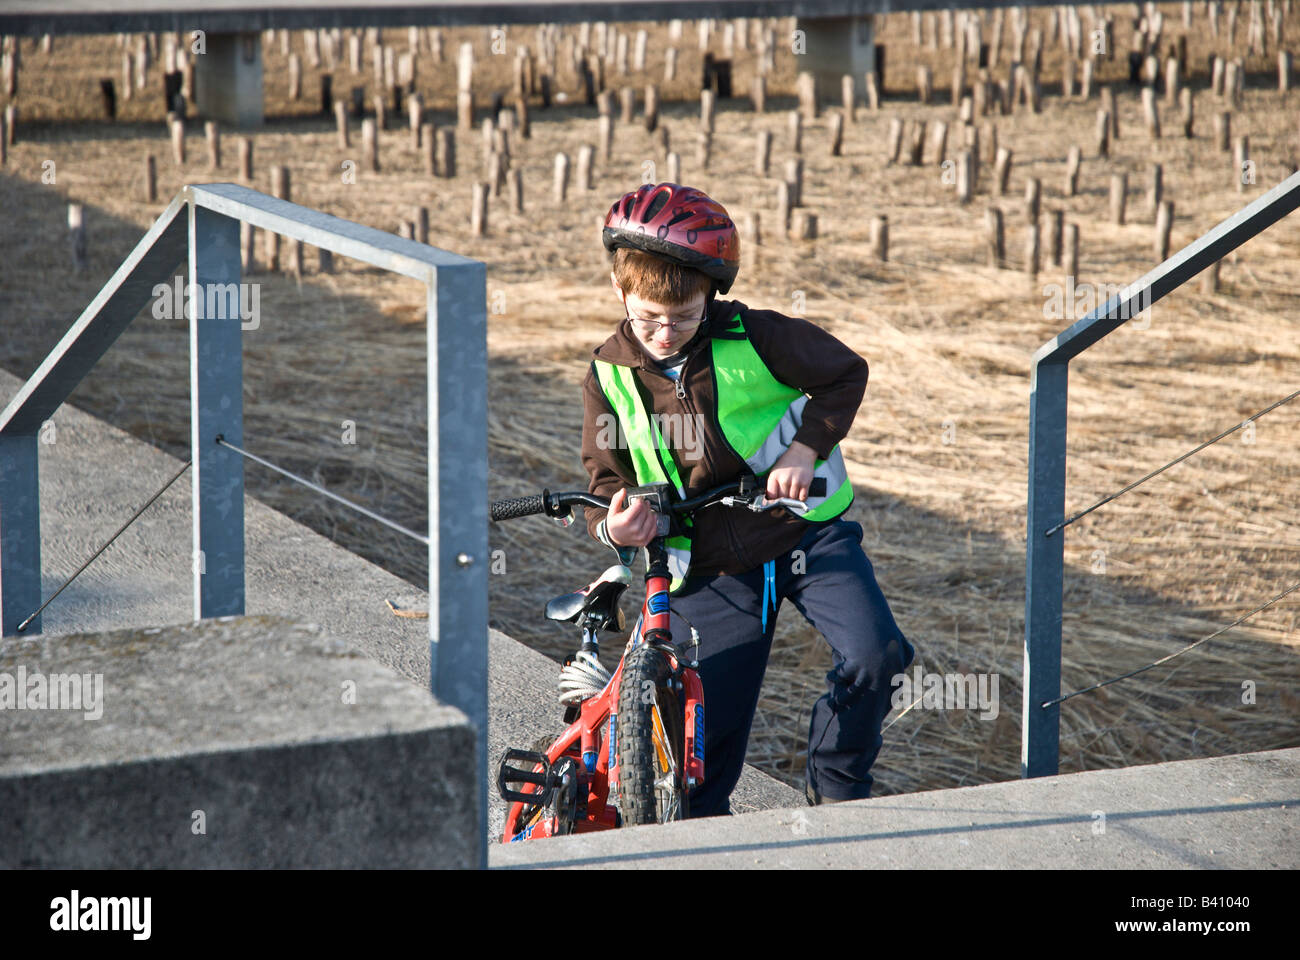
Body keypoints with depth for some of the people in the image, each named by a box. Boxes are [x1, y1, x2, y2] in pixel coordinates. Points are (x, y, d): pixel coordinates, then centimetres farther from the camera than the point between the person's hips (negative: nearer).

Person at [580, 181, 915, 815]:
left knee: (874, 653, -21)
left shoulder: (756, 337, -12)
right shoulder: (609, 374, -4)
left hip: (807, 531, -1)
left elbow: (845, 372, 1)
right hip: (711, 566, 2)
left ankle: (835, 785, 4)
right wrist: (615, 527, -20)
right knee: (706, 730, -4)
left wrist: (806, 447, -14)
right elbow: (606, 480, 3)